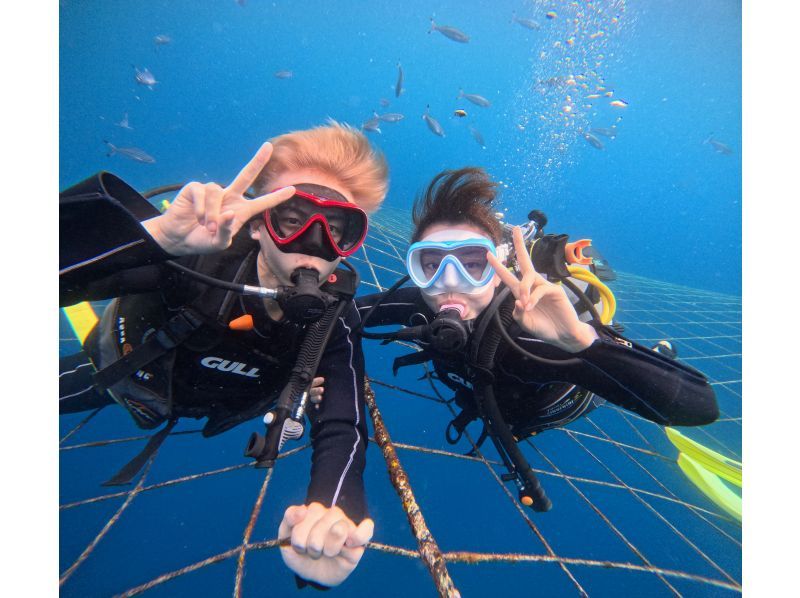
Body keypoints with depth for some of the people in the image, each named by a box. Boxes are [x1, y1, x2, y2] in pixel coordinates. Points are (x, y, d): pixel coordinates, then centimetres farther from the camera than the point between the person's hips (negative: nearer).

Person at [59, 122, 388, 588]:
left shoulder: (333, 323, -34)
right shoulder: (196, 253, -40)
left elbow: (341, 430, -42)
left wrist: (333, 516, -62)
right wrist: (157, 232, -66)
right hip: (121, 369, -1)